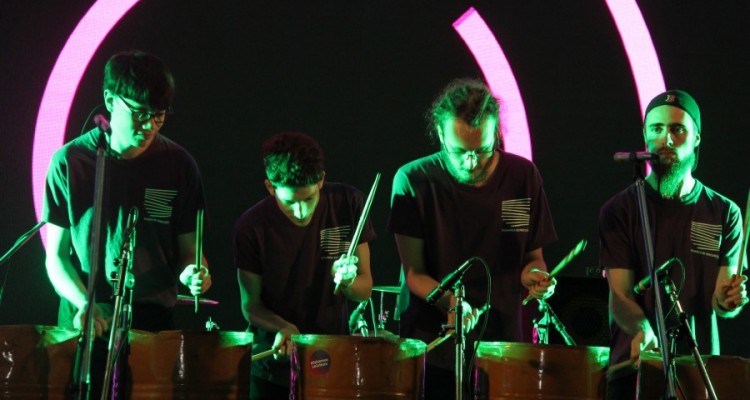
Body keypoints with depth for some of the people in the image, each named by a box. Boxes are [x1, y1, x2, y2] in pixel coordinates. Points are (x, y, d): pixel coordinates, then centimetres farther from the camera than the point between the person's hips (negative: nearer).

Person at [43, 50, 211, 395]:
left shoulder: (177, 166, 0)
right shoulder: (70, 162, -3)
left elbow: (187, 249, 7)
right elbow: (57, 254, 2)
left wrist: (192, 272, -15)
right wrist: (83, 302, -15)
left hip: (152, 318, 0)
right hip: (83, 323, 0)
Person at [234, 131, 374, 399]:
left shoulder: (347, 204, -9)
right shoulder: (252, 227, -14)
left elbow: (365, 291, -2)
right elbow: (251, 306, -4)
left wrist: (346, 280, -24)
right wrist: (283, 328, -23)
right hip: (275, 361, -1)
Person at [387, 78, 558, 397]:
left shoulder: (522, 177, 0)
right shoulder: (413, 181, -7)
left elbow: (532, 256, 10)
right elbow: (414, 272, -6)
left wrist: (534, 275, -13)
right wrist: (449, 301, -25)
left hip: (502, 344, 2)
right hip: (430, 346, -2)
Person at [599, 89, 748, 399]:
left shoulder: (724, 214, 5)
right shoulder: (620, 210, 0)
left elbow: (719, 300, 0)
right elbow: (620, 294, -6)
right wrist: (642, 330, -26)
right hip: (634, 364, -1)